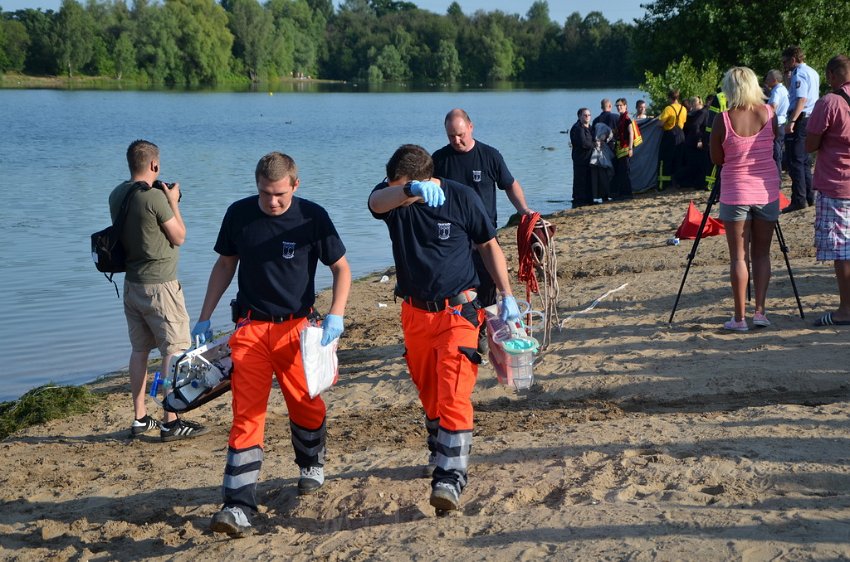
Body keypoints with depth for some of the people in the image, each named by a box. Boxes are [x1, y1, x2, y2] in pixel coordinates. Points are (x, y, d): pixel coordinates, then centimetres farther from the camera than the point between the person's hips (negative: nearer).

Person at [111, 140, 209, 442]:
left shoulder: (117, 195, 5)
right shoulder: (154, 197, -20)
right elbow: (179, 237, -10)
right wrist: (173, 202, 0)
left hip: (132, 283, 8)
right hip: (160, 285, -8)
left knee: (140, 349, 14)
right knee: (175, 350, -1)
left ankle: (140, 418, 19)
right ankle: (171, 422, -1)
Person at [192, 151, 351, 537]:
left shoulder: (312, 217, -7)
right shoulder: (239, 214, -1)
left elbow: (341, 268, 1)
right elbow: (225, 265, 11)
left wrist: (336, 315, -13)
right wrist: (204, 318, 9)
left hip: (297, 327, 0)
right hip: (251, 328, 1)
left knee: (306, 405, 11)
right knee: (246, 414, -8)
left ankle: (312, 466, 42)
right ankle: (239, 507, -10)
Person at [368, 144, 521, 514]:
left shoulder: (460, 198, -10)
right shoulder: (391, 196, -7)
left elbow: (489, 245, 3)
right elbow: (377, 201, -33)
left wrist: (506, 296, 0)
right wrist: (411, 191, -54)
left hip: (458, 310, -4)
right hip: (415, 312, 4)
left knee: (453, 395, -16)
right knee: (429, 394, 18)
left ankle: (450, 477, -17)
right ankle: (440, 455, 40)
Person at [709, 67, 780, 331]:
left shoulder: (723, 120, -11)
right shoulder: (769, 113, -2)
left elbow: (716, 159, -3)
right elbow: (772, 146, 11)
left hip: (735, 193, -3)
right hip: (767, 191, 3)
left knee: (738, 255, 2)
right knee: (762, 253, 11)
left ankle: (739, 317, 2)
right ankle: (760, 311, 7)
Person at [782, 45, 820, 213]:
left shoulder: (799, 74, -12)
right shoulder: (813, 73, 17)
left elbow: (801, 99, -23)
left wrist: (791, 122, -30)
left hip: (800, 119, -10)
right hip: (812, 118, 10)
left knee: (795, 161, -9)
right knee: (805, 161, 16)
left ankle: (799, 200, -13)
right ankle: (809, 197, 19)